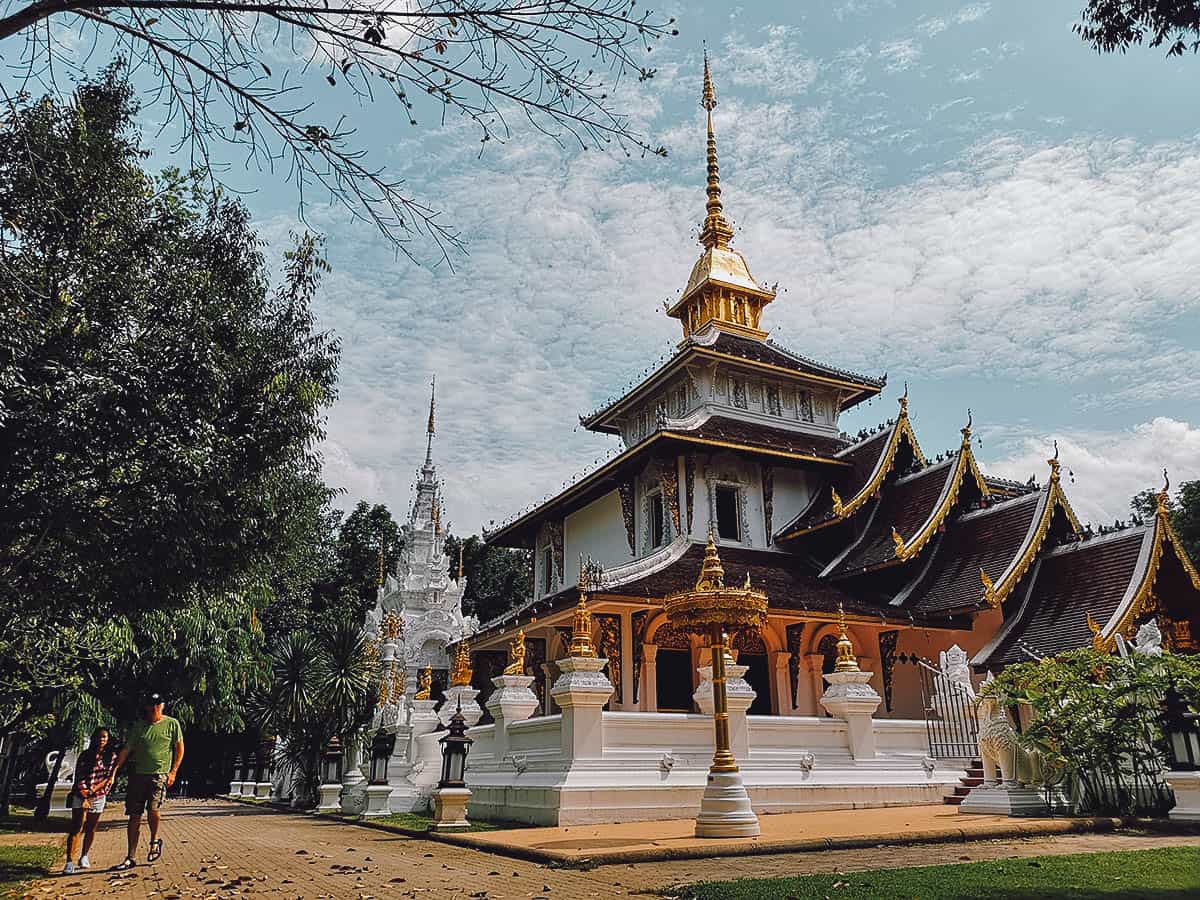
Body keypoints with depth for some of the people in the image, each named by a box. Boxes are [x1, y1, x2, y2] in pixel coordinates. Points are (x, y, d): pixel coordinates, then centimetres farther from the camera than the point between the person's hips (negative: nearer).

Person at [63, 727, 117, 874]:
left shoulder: (112, 756, 4)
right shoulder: (86, 755, -3)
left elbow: (109, 777, 0)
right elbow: (79, 778, -7)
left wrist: (93, 790, -13)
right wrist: (84, 797, -15)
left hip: (98, 797, 3)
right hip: (81, 796, -2)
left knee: (91, 829, 11)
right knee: (76, 828, -10)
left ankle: (84, 856, 28)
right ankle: (70, 862, -12)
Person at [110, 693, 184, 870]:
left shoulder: (172, 724, 1)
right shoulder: (138, 726, 7)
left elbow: (179, 748, 5)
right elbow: (126, 749, 8)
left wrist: (173, 771, -3)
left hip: (160, 774, -3)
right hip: (138, 774, 3)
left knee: (153, 808, -22)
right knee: (134, 817, 5)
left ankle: (155, 840, 7)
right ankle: (130, 857, 17)